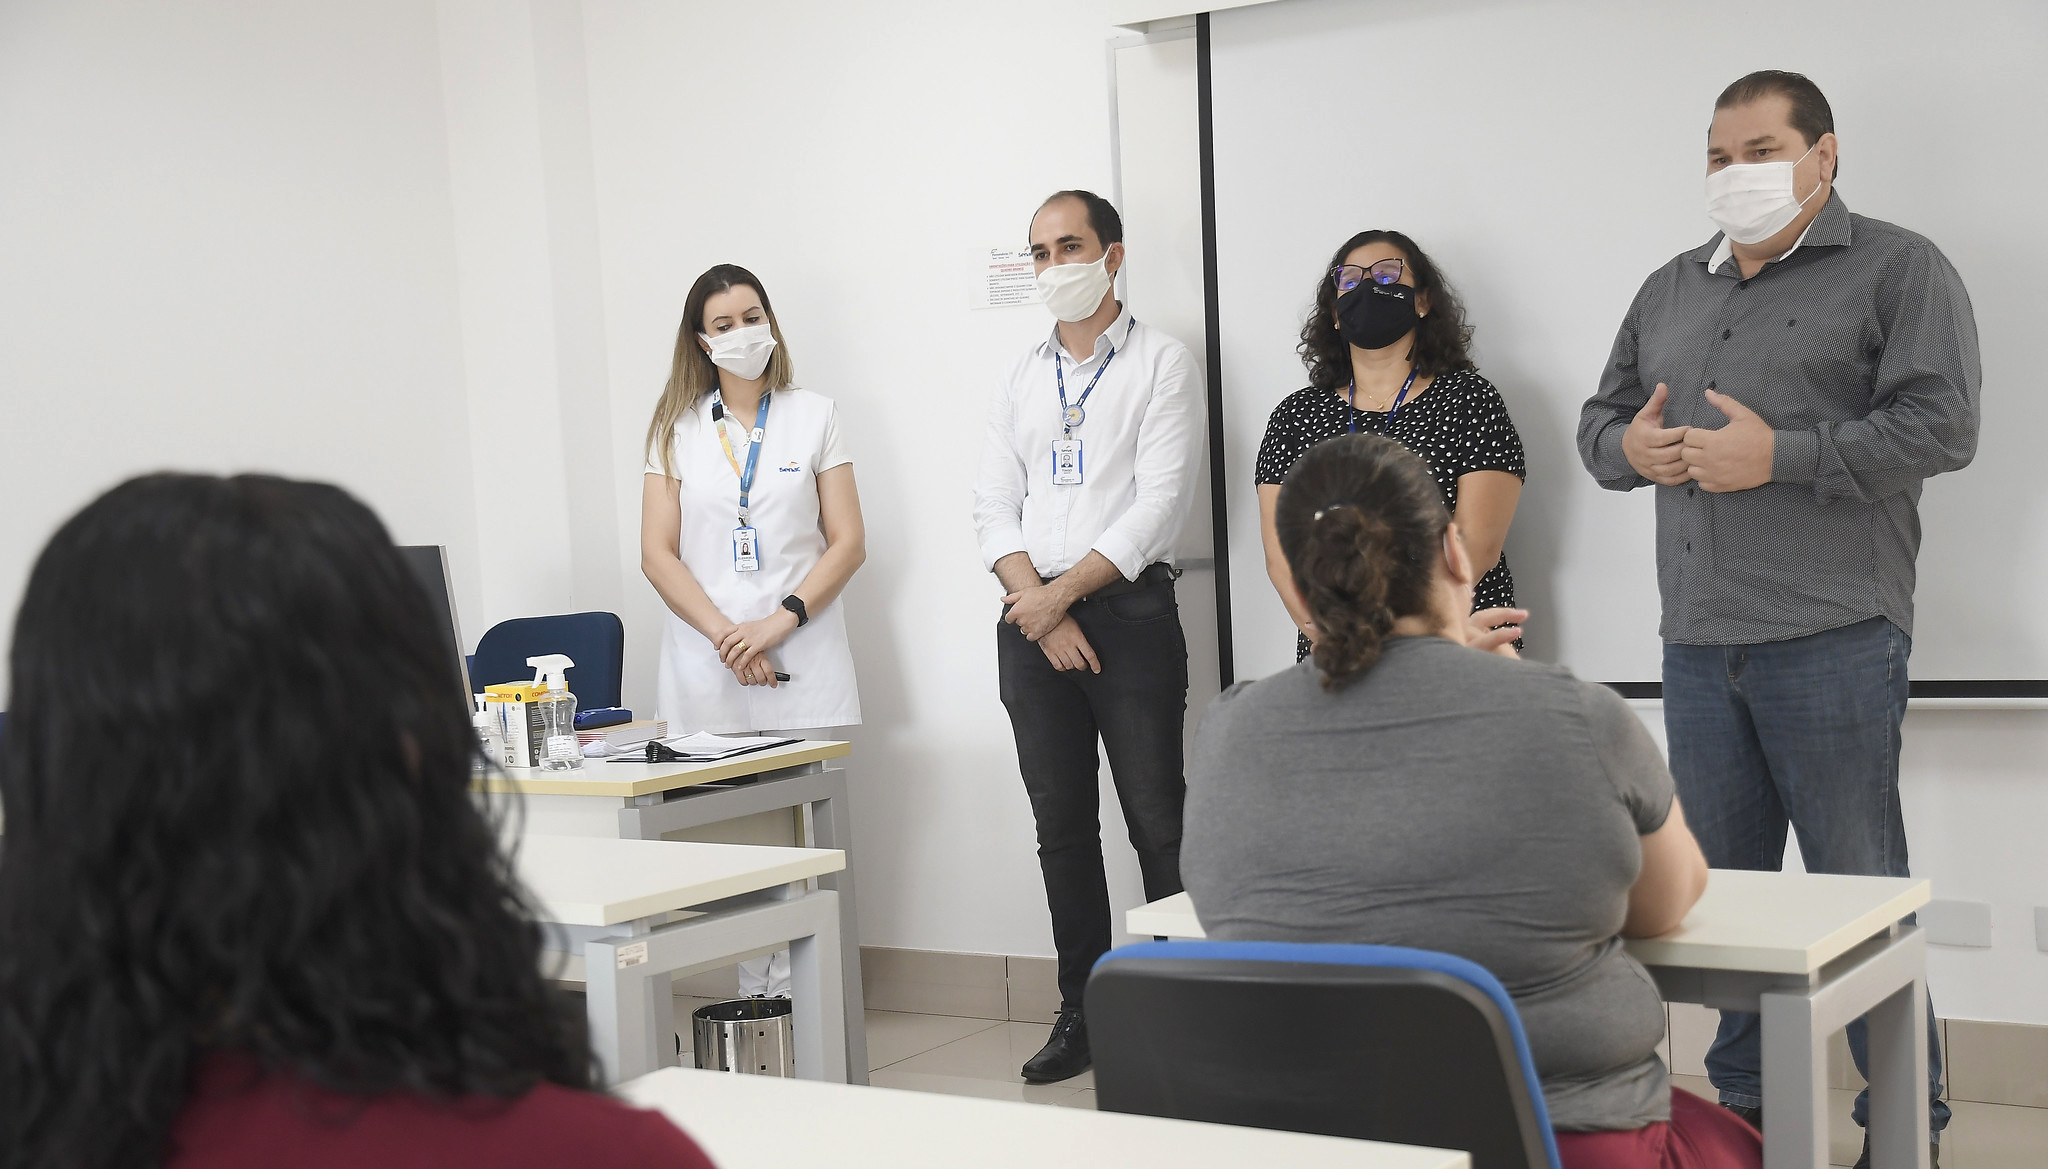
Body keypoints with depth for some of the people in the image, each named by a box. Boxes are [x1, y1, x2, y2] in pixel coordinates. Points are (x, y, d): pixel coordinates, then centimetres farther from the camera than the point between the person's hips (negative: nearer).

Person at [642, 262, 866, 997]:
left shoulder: (814, 418, 10)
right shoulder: (675, 431, 11)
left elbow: (848, 543, 5)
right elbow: (658, 555, 4)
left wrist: (781, 621, -9)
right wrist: (726, 637, -9)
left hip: (802, 660, 0)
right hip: (707, 666, 0)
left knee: (806, 837, -5)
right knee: (737, 841, -6)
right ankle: (756, 997, 0)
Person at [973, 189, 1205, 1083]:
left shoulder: (1162, 365, 0)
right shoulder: (1020, 379, 15)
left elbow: (1159, 504, -10)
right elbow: (993, 508, 8)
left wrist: (1065, 592, -13)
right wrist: (1036, 604, -7)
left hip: (1127, 609, -5)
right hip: (1033, 620, 5)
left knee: (1158, 823, -6)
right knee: (1061, 826, 8)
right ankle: (1083, 1015, 15)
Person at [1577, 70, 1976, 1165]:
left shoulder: (1897, 270, 0)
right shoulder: (1670, 290, 19)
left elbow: (1941, 424, -11)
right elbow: (1599, 419, 23)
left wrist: (1780, 455, -15)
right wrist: (1630, 446, -1)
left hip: (1832, 635, -6)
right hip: (1697, 642, 6)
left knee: (1860, 888, -1)